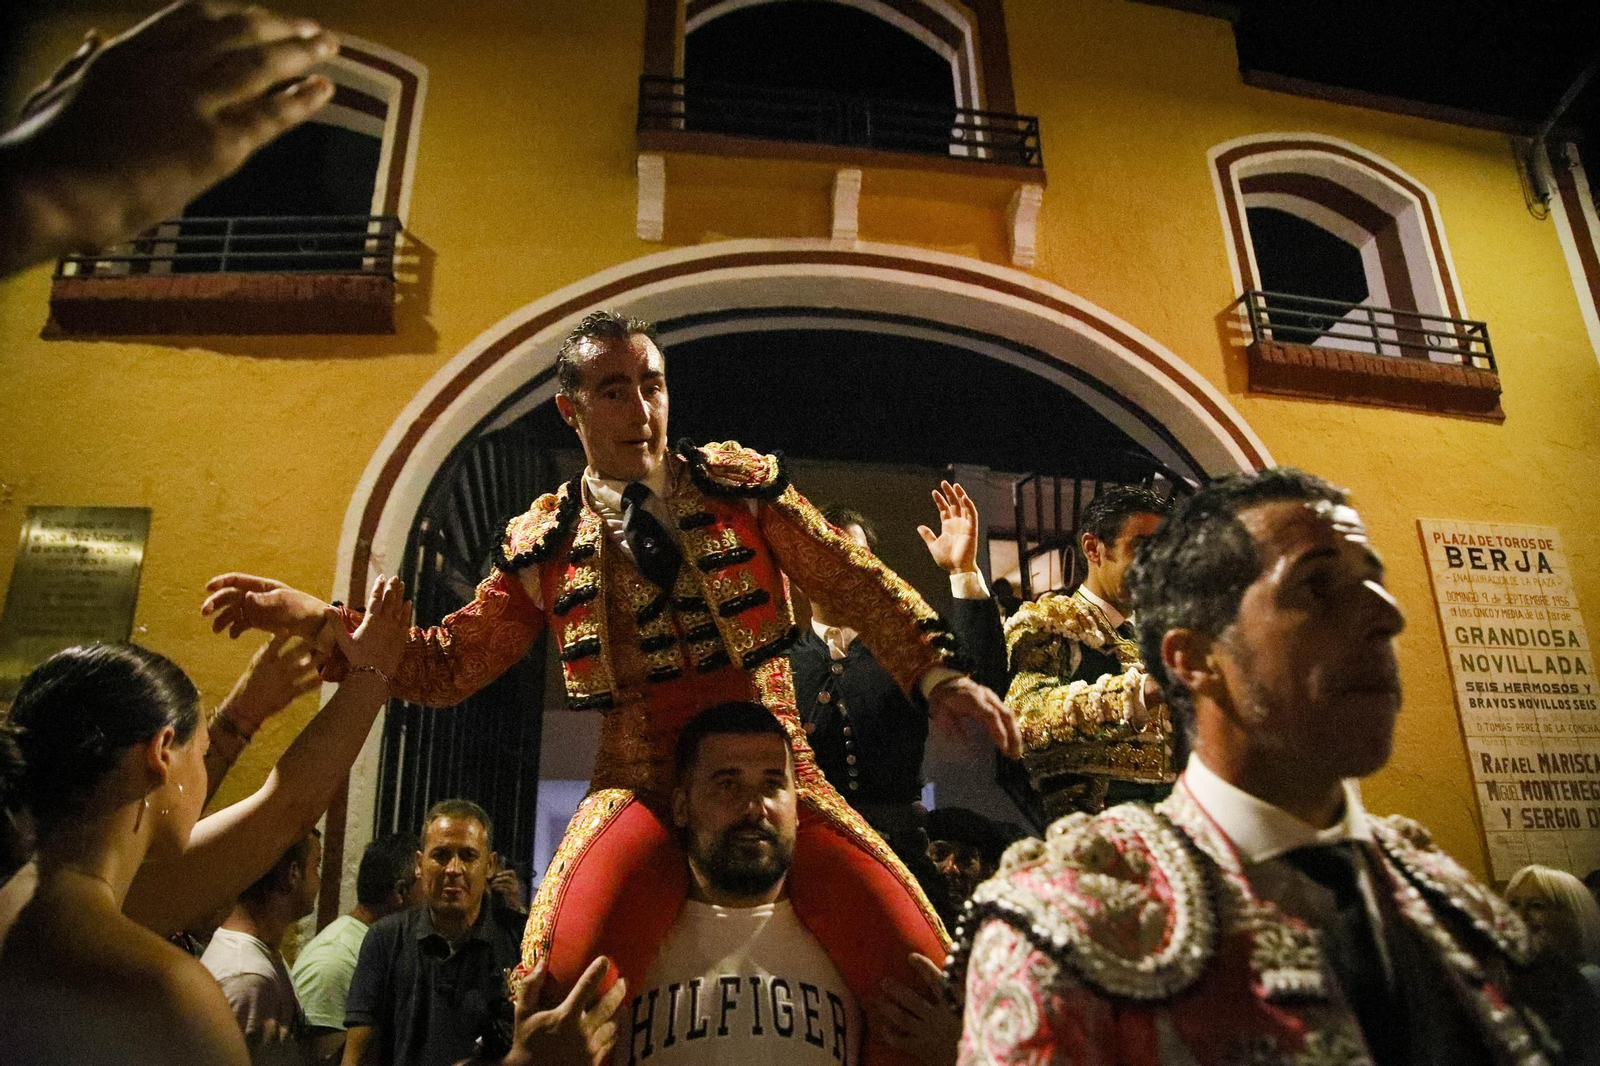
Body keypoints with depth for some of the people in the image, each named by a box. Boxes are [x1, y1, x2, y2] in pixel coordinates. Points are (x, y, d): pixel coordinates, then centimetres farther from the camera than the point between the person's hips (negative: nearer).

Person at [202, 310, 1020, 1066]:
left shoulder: (738, 481, 6)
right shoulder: (545, 543, 7)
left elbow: (853, 584, 6)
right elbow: (448, 664, 11)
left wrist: (935, 672, -6)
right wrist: (309, 618, 0)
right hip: (642, 790, 0)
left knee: (915, 964, -17)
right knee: (567, 974, -28)